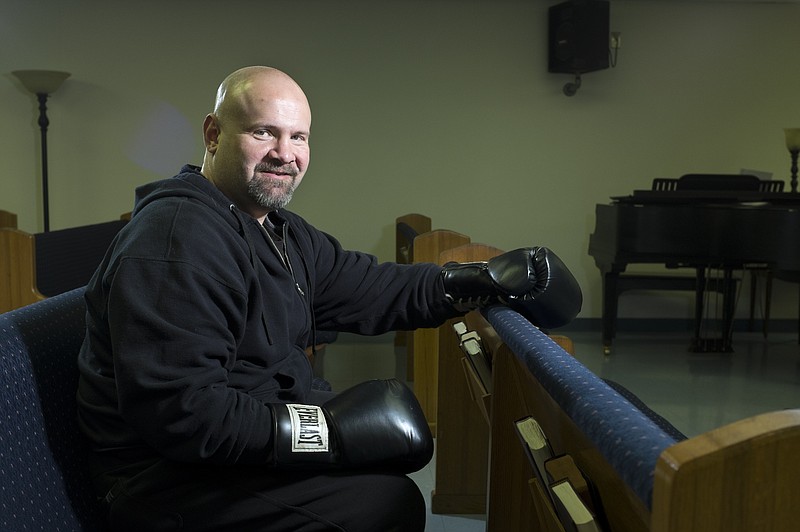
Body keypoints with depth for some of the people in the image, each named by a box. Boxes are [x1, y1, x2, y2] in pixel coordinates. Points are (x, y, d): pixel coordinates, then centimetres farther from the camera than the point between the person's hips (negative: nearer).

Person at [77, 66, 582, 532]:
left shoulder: (283, 230, 10)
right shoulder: (176, 240, -24)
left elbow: (369, 289, 6)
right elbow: (177, 411, -30)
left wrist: (482, 281, -6)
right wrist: (327, 428, -28)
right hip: (172, 479, -10)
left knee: (406, 424, 16)